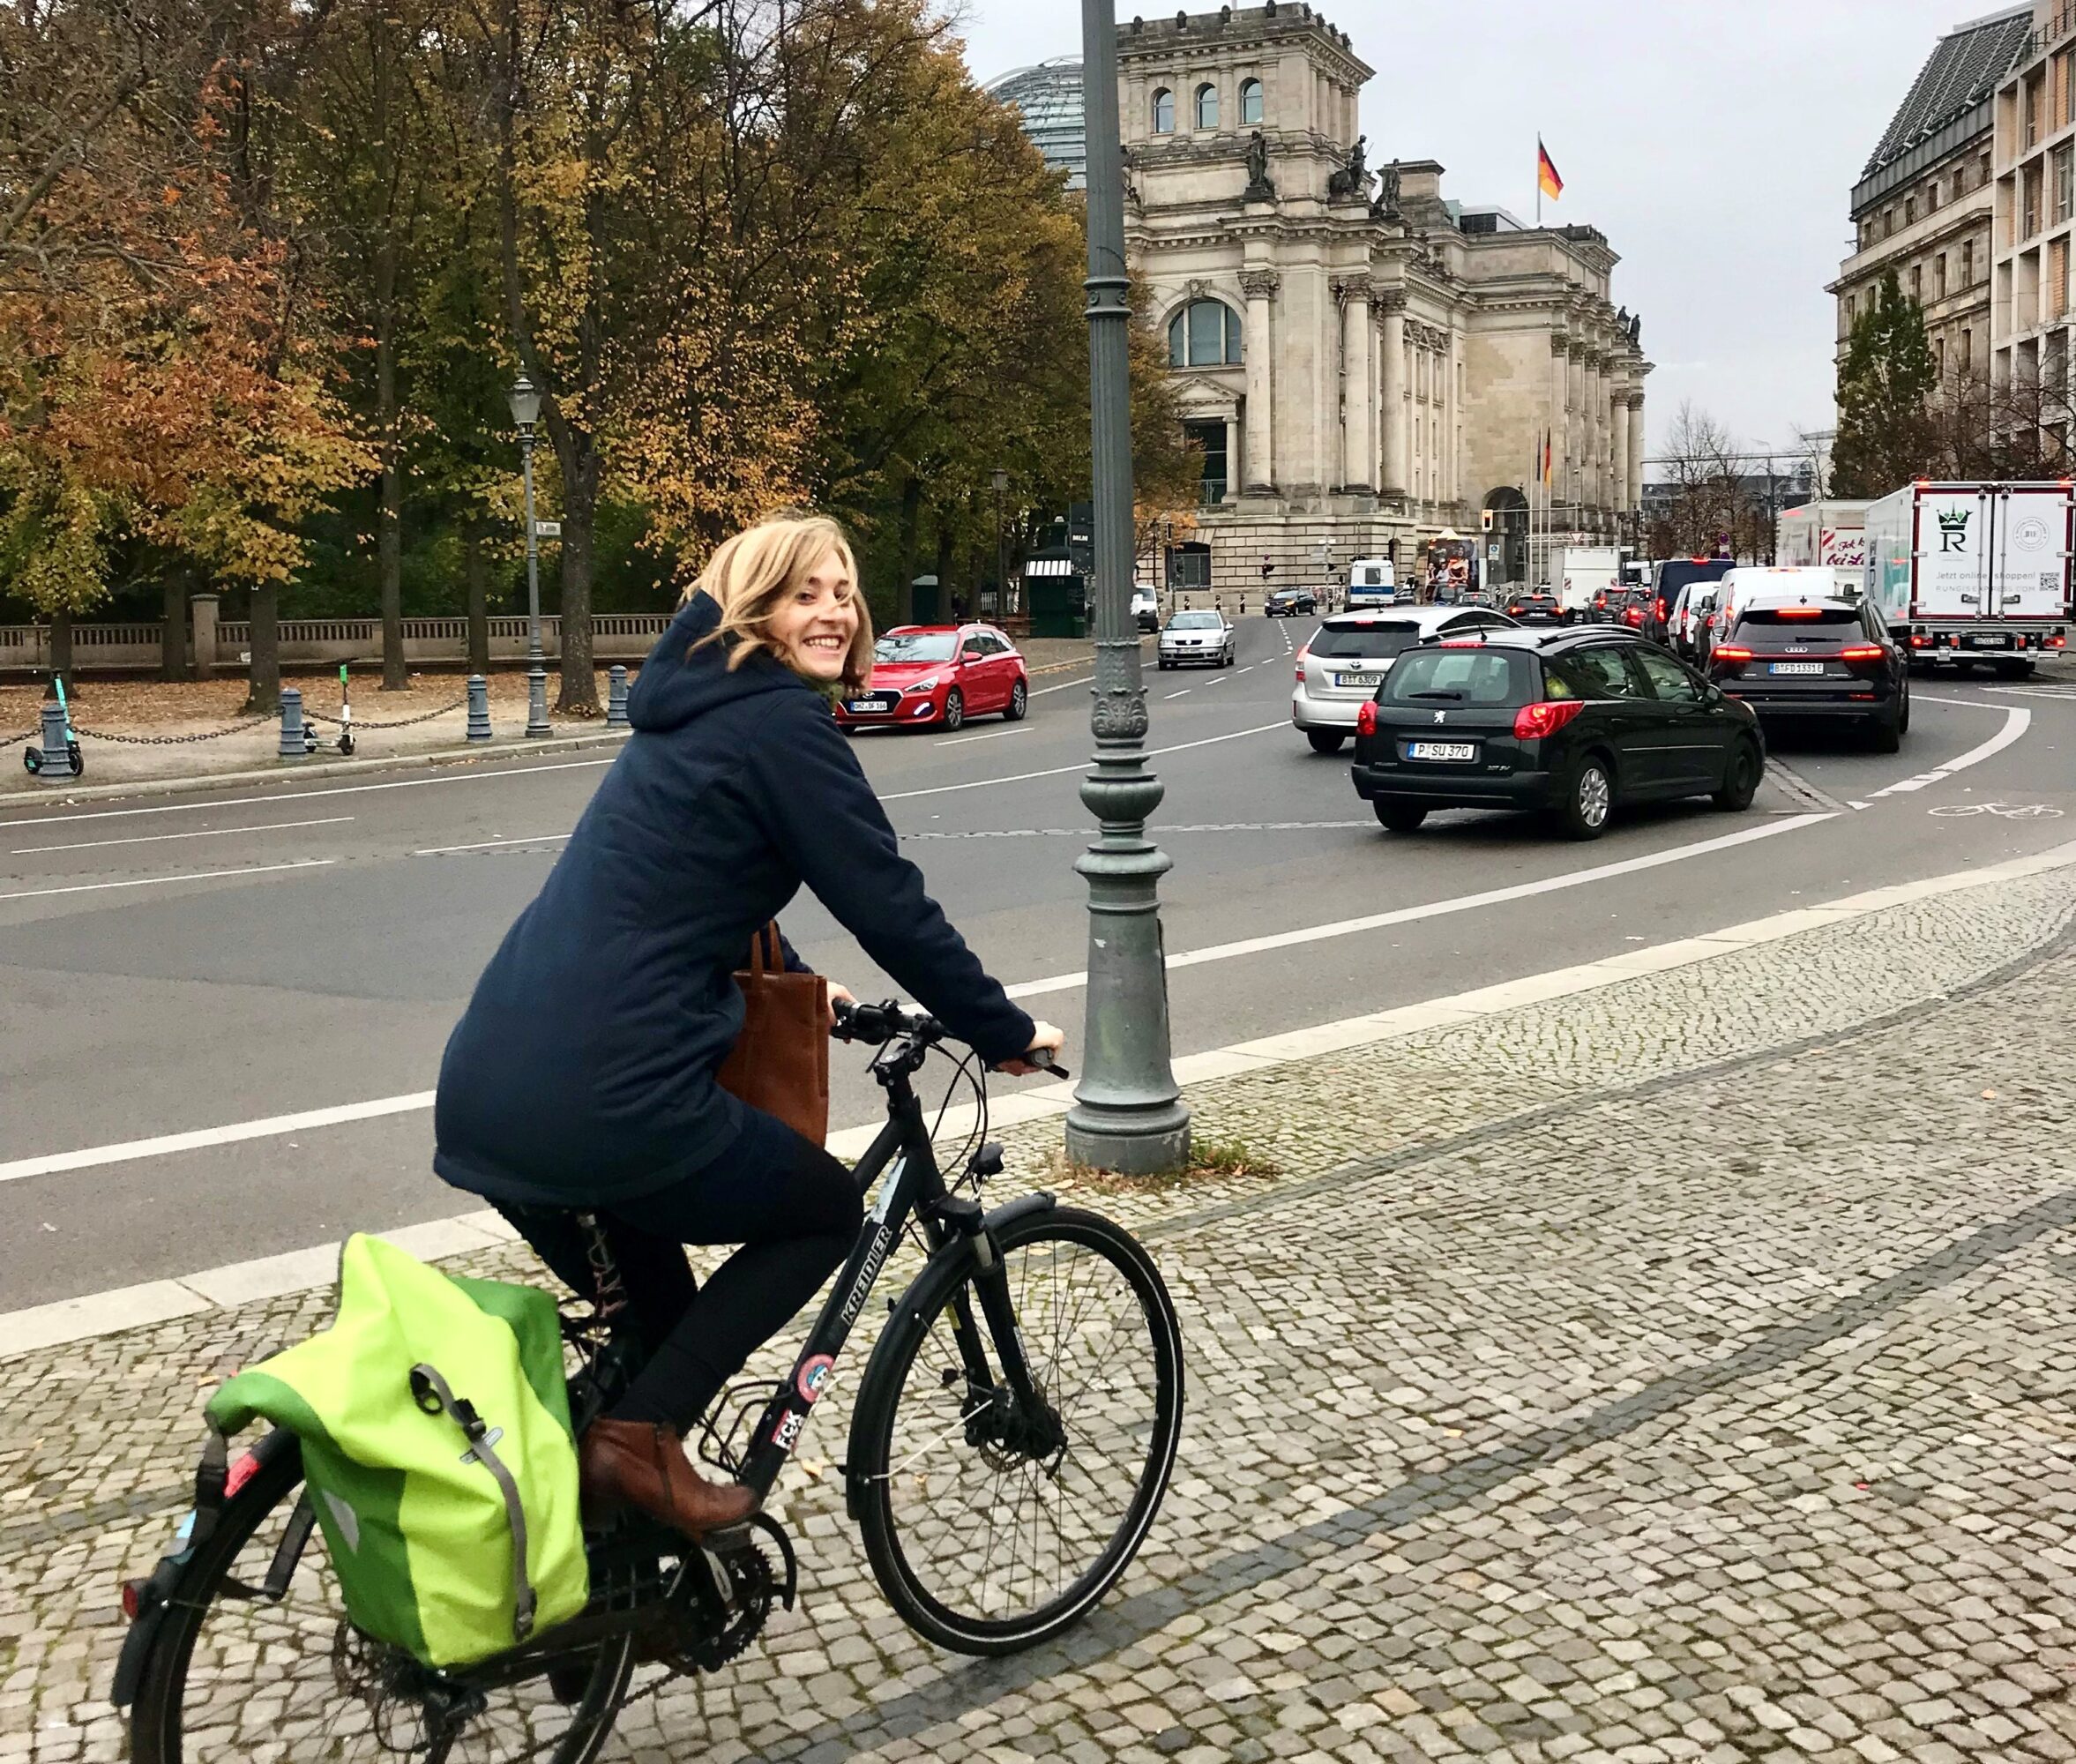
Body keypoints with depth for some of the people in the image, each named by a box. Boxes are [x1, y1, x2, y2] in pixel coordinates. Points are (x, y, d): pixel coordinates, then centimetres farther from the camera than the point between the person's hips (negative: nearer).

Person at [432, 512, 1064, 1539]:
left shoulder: (694, 710, 21)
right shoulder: (783, 724, -7)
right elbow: (888, 906, -7)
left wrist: (793, 984, 46)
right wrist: (1006, 1032, 5)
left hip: (483, 1097, 9)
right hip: (606, 1108, -9)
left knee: (650, 1308, 29)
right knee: (826, 1212, 14)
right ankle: (640, 1438, 4)